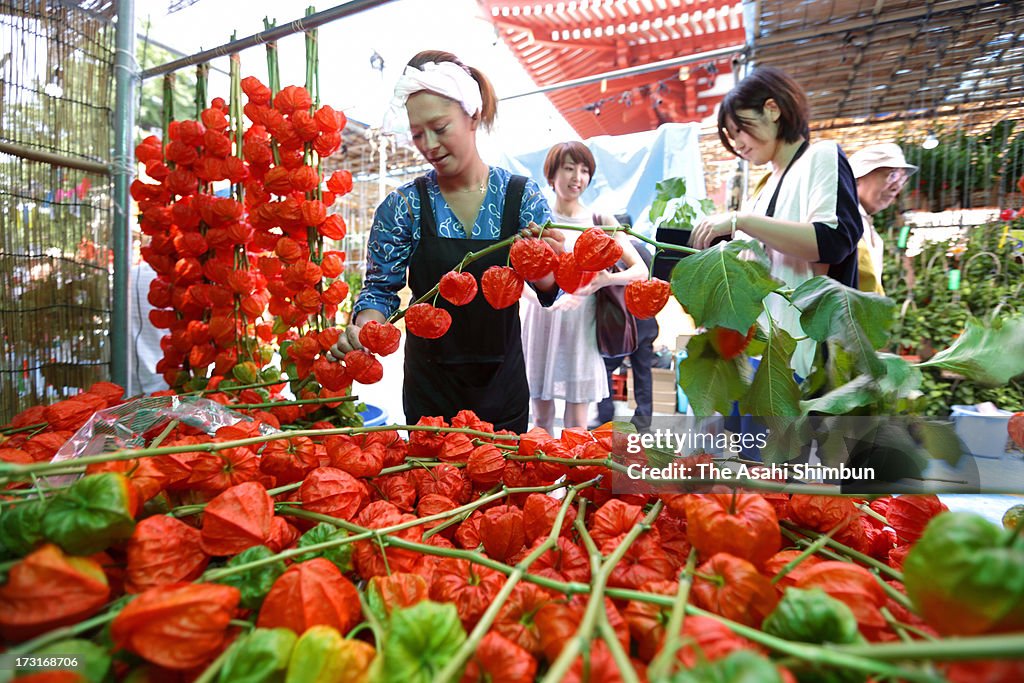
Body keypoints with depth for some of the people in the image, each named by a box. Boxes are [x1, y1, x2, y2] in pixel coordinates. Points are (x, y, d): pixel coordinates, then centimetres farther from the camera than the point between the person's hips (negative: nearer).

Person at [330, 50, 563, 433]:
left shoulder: (523, 195, -6)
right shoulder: (403, 206, -7)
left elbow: (549, 292, -7)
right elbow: (381, 288, -3)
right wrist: (363, 327, -23)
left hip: (503, 383, 1)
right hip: (430, 387, 0)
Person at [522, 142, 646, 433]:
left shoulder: (600, 222, 5)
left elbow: (641, 270, 1)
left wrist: (607, 279, -20)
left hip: (581, 327, 0)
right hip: (541, 324, 1)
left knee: (576, 425, 3)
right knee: (541, 419, 11)